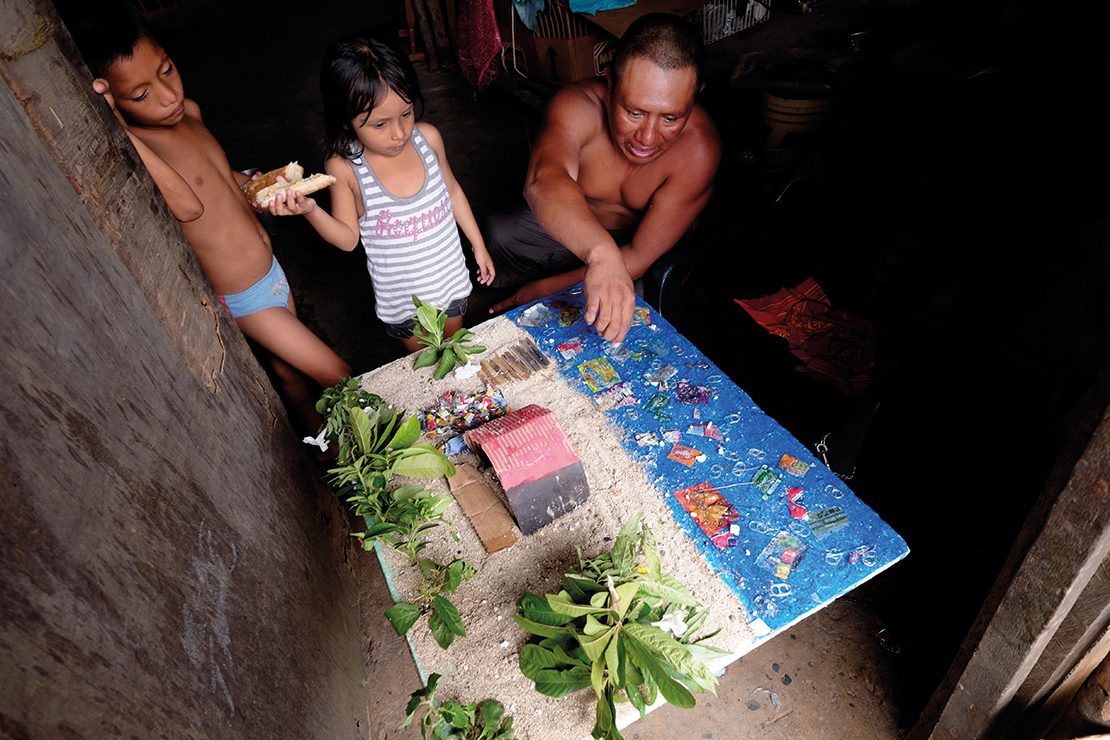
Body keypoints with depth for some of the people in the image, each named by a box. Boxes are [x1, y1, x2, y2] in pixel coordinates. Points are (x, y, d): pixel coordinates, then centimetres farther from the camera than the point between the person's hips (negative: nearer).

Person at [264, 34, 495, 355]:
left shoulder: (427, 137, -14)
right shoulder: (343, 167, -20)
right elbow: (348, 238, -11)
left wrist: (478, 245, 10)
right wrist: (310, 210, -30)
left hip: (450, 277, 2)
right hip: (401, 298, -2)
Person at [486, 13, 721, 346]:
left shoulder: (698, 151, -32)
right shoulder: (577, 105, -30)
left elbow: (639, 256, -29)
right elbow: (543, 181, -53)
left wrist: (544, 289, -28)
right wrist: (602, 253, -72)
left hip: (634, 241, -1)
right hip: (568, 228, 1)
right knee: (498, 232, -19)